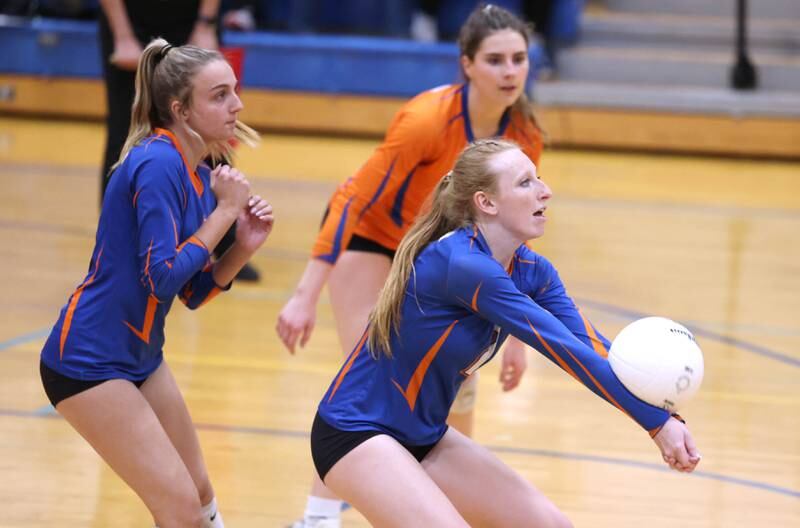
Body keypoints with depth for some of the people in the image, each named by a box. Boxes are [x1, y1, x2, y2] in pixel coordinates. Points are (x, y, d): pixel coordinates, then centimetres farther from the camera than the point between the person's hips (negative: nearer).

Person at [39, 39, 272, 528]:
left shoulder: (201, 175, 5)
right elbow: (162, 279, -26)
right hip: (88, 363, -9)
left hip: (140, 356, 9)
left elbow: (194, 292, 10)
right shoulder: (158, 165, -21)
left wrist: (244, 247, -5)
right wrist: (225, 210, -19)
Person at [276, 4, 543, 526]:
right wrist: (306, 296, -36)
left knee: (457, 381, 6)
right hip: (368, 236, -6)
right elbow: (353, 201, -32)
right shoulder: (427, 121, -35)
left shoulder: (522, 137, -16)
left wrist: (516, 335, -1)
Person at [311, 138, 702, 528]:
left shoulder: (530, 272, 0)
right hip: (354, 434, -9)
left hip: (424, 438, 9)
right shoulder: (462, 264, -27)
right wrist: (656, 421, -30)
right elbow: (563, 349, -29)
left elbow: (589, 345, -13)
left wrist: (663, 417, -29)